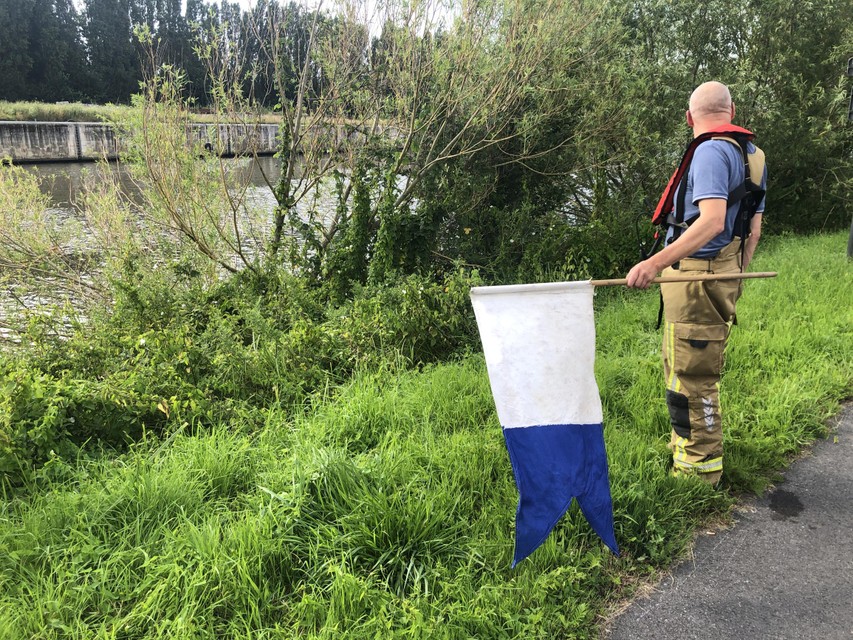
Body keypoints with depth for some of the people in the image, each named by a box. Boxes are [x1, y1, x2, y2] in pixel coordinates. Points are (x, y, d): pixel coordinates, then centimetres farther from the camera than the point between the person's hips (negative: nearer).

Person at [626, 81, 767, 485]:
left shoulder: (710, 152, -14)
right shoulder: (753, 154, 15)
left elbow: (712, 221, -28)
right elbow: (753, 229, 17)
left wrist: (655, 263, -35)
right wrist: (735, 277, 26)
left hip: (696, 275, -10)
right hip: (726, 272, 10)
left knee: (690, 376, -2)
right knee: (702, 369, 21)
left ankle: (700, 466, 8)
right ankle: (688, 439, 37)